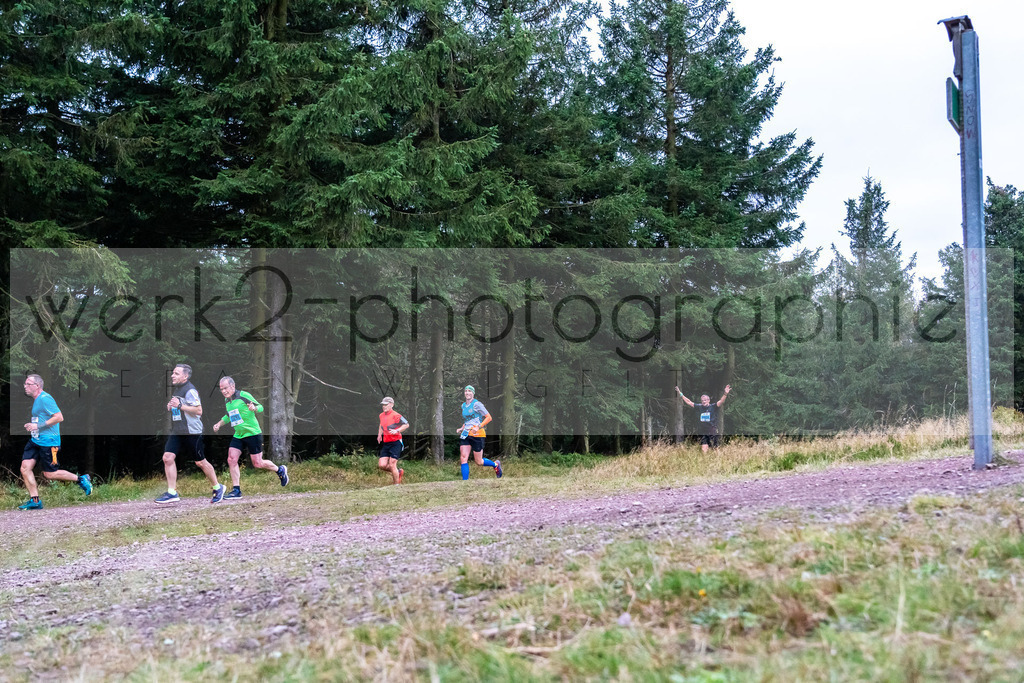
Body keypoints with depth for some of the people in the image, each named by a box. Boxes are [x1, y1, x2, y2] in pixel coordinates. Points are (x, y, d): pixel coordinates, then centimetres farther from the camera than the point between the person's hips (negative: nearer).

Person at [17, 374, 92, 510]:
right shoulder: (36, 400, 15)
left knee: (49, 474, -3)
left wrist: (38, 426, -22)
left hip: (48, 442, -9)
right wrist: (31, 425, 12)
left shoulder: (45, 399, -16)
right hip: (35, 440, 9)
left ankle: (81, 479, 13)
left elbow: (59, 417, -23)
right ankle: (35, 501, 5)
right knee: (25, 468, -2)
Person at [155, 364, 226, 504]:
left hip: (192, 432, -8)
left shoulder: (190, 391, -14)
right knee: (167, 457, -7)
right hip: (176, 432, 8)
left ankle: (218, 488, 21)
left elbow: (198, 410, -21)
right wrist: (171, 407, 10)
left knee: (200, 462, 2)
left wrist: (179, 405, -23)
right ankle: (172, 493, -3)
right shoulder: (176, 389, 15)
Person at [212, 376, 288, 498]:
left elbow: (260, 407, -7)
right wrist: (219, 424, 12)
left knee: (257, 464, -2)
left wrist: (254, 408, -29)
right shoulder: (226, 400, 9)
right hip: (238, 435, 7)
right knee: (231, 460, -7)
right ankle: (236, 490, 0)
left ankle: (280, 470, 25)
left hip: (253, 433, -7)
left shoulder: (244, 396, -12)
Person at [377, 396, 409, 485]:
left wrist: (397, 431, -20)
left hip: (395, 443, -7)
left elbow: (406, 424, -9)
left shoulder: (395, 415, -12)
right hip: (386, 443, 7)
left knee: (392, 465, -9)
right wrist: (379, 434, 16)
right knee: (382, 465, -3)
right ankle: (399, 471, 23)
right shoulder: (382, 416, 11)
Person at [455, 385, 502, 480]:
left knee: (479, 462, 2)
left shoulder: (477, 404, -8)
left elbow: (489, 417, -8)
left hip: (477, 434, -6)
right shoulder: (463, 406, 13)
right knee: (463, 458, -9)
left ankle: (496, 464, 29)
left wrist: (479, 427, -19)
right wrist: (461, 429, 12)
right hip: (466, 434, 6)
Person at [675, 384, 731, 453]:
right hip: (703, 433, 3)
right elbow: (688, 402, 11)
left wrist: (725, 394, -33)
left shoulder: (713, 407, -3)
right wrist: (680, 394, 9)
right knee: (704, 451, 0)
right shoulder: (699, 407, 6)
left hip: (713, 432, -3)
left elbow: (721, 401, -16)